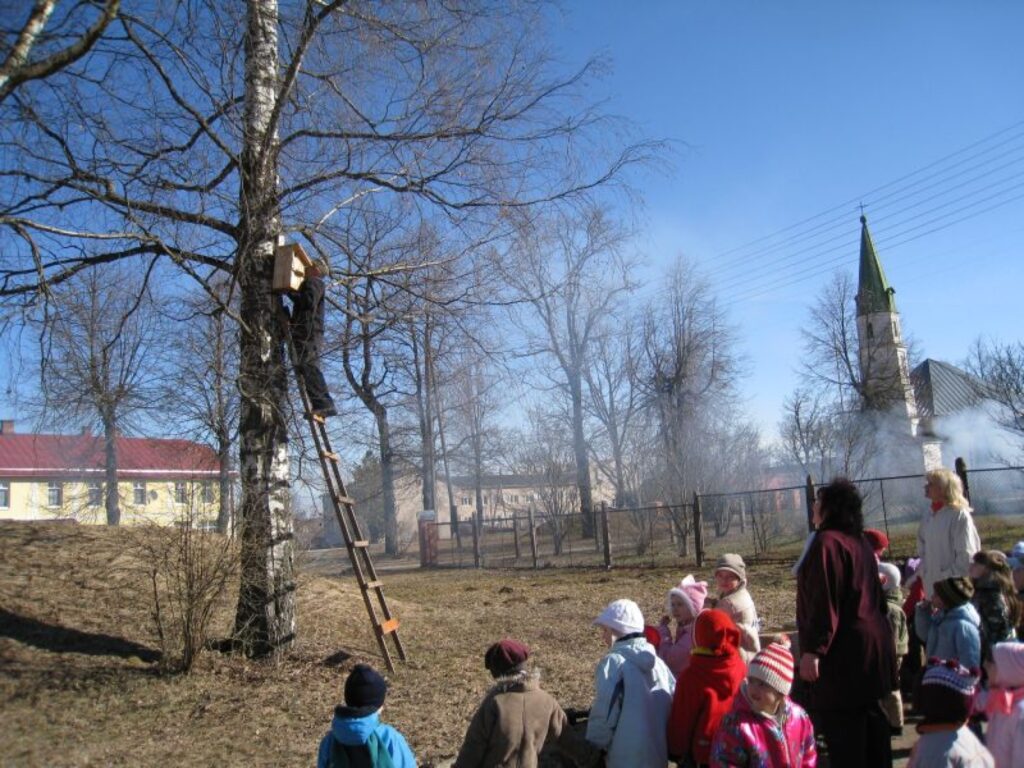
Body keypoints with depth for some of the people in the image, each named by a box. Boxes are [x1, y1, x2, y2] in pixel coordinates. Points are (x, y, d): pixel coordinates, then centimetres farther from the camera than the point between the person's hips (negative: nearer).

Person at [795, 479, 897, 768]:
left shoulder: (827, 542, -17)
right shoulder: (860, 542, 12)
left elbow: (824, 602, -23)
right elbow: (873, 595, 18)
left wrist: (812, 650, -23)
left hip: (844, 653, -10)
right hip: (872, 643, 10)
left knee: (842, 736, -3)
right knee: (870, 723, 19)